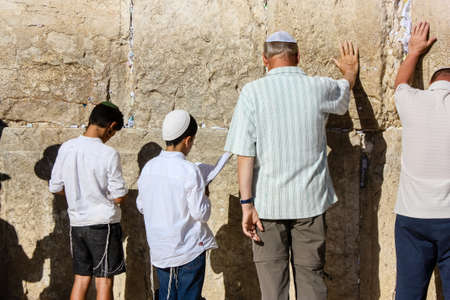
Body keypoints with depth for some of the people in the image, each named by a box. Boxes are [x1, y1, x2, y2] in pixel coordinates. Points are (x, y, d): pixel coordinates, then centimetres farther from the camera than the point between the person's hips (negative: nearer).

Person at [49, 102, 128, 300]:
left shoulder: (66, 148, -2)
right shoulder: (109, 154, -17)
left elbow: (55, 187, 6)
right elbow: (119, 197, -14)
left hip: (77, 222, 5)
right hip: (103, 224, -5)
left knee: (81, 278, 16)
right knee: (104, 281, 5)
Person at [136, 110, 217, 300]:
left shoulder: (149, 167, -1)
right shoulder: (190, 171, -18)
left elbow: (141, 206, 9)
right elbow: (201, 214, -16)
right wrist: (205, 195, 2)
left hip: (159, 250, 5)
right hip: (189, 250, -5)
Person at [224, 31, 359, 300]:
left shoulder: (253, 92, -7)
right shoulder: (319, 88, -1)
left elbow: (245, 153, -12)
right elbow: (346, 87, 24)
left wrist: (247, 203, -9)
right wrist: (350, 69, 47)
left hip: (267, 204, -1)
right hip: (310, 202, 2)